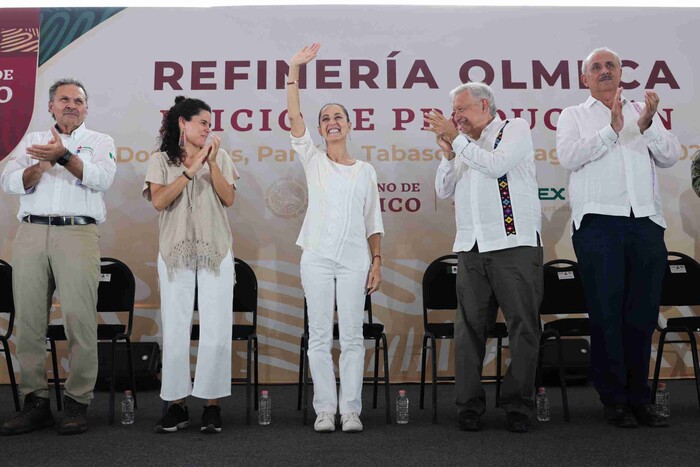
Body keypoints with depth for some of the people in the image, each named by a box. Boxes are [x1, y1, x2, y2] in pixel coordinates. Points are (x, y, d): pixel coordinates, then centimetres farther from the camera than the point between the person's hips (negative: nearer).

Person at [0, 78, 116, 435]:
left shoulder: (100, 141, 15)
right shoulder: (33, 140, 22)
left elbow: (102, 178, -5)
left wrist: (63, 156, -18)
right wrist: (39, 167, -9)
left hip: (78, 232, -3)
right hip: (30, 233, 3)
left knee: (80, 319, -9)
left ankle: (77, 402, -1)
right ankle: (35, 402, 9)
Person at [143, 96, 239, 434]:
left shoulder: (219, 157, 10)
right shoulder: (161, 160, 8)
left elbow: (229, 199, 0)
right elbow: (159, 201, -7)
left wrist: (211, 162, -9)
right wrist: (190, 170, -12)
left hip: (215, 252, 1)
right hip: (175, 253, 0)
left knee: (216, 329, -2)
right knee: (175, 328, 0)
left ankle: (212, 405, 7)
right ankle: (176, 405, 11)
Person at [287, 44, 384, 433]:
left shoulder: (365, 170, 10)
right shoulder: (313, 161, 8)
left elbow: (373, 221, 10)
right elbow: (294, 116, -4)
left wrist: (377, 261, 3)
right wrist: (296, 69, -11)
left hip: (354, 259, 0)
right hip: (317, 258, 0)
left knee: (352, 337, 2)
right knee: (320, 337, 3)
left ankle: (351, 410, 9)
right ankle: (325, 409, 12)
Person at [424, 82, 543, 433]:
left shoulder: (516, 129, 7)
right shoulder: (465, 144, 22)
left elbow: (495, 165, -11)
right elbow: (444, 191, 16)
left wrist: (456, 139, -6)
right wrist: (448, 152, 4)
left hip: (515, 245, -5)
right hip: (471, 248, 5)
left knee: (523, 325, -1)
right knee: (469, 327, 2)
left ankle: (518, 405, 9)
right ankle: (469, 404, 10)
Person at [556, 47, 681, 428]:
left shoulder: (643, 111, 19)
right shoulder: (574, 115, 12)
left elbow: (670, 157, 7)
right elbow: (568, 157, -7)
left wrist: (647, 125, -9)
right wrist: (612, 129, -14)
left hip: (646, 224, 3)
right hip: (598, 224, -3)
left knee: (643, 313, 6)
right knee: (606, 313, 0)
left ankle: (639, 397, 17)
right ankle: (614, 398, 10)